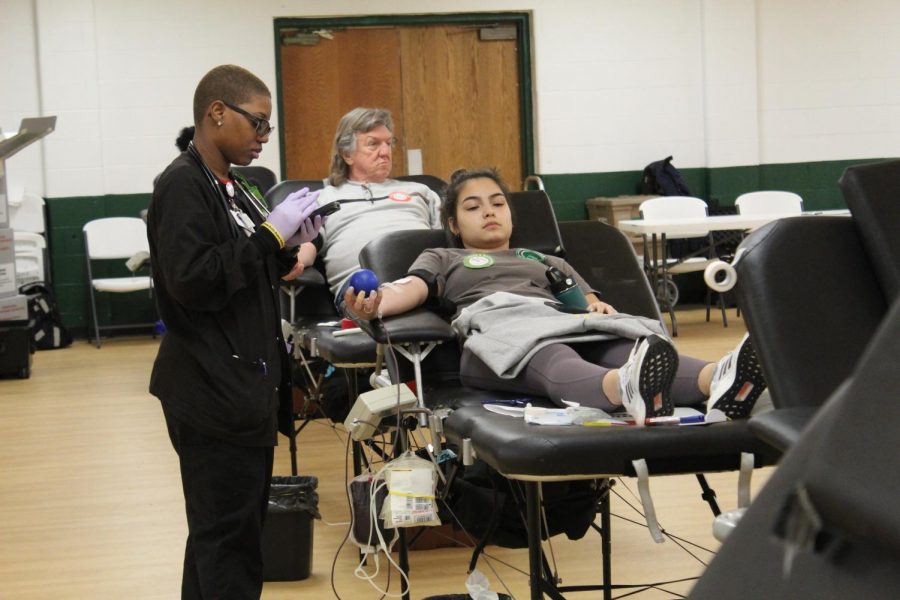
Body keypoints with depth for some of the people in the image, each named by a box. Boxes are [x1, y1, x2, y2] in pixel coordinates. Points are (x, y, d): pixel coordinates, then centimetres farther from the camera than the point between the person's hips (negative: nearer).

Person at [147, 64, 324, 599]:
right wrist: (271, 234, -20)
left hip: (243, 387, 9)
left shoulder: (228, 186, 14)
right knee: (229, 539, -6)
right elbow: (193, 281, -23)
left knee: (223, 533, 15)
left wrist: (288, 247, 3)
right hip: (215, 391, -9)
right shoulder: (183, 185, -13)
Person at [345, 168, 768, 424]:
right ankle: (627, 389, -79)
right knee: (554, 361, -44)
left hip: (563, 323, 4)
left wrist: (597, 306, 2)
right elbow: (411, 289, 12)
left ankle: (718, 382, -66)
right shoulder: (442, 259, 34)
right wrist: (374, 306, -13)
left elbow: (585, 298, 30)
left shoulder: (547, 261, 43)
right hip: (498, 330, -4)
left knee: (630, 347, -34)